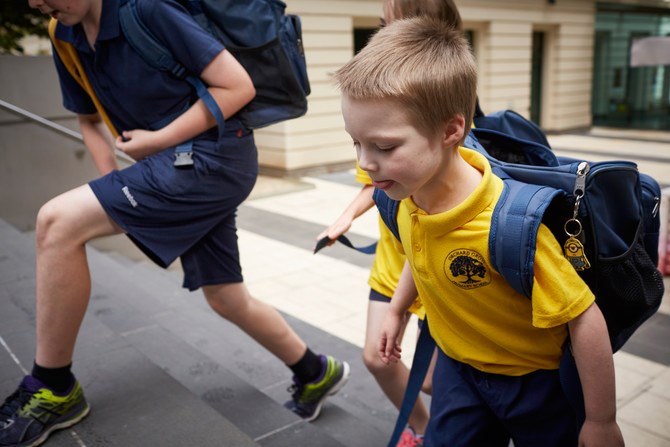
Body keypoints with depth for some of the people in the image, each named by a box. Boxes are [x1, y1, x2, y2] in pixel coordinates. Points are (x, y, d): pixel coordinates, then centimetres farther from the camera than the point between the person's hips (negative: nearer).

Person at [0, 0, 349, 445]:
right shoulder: (68, 38, 8)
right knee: (227, 299, 14)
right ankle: (317, 373, 36)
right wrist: (115, 191, 6)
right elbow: (90, 119, 21)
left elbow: (239, 86, -16)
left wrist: (159, 140, -15)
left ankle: (53, 390, 1)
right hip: (184, 166, 9)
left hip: (214, 157, -9)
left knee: (58, 223, -16)